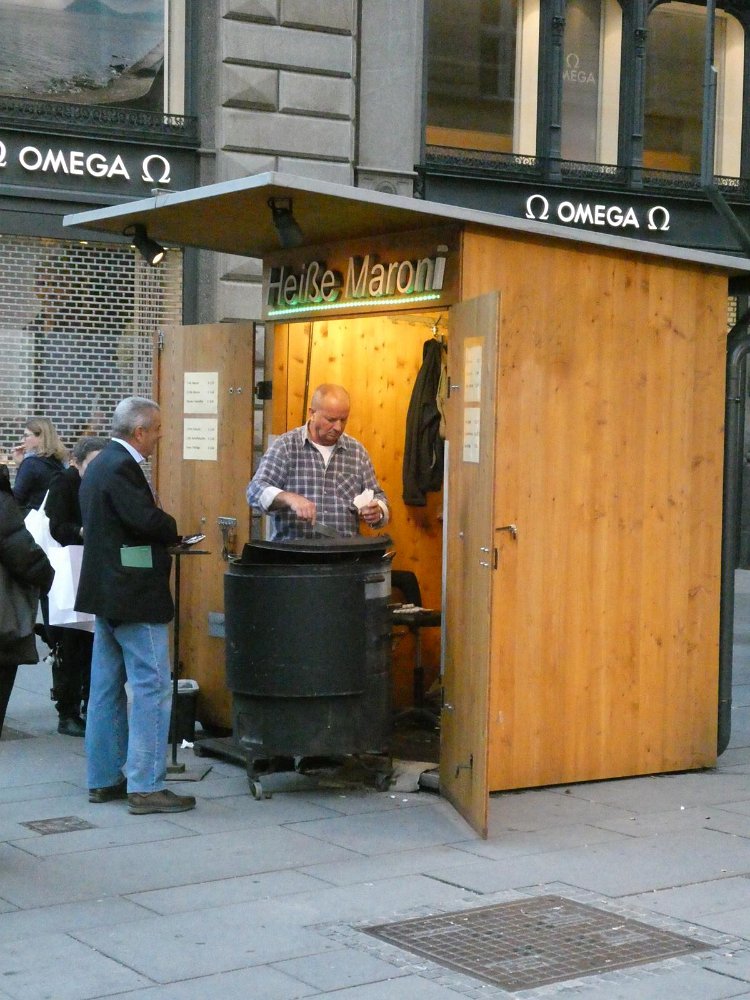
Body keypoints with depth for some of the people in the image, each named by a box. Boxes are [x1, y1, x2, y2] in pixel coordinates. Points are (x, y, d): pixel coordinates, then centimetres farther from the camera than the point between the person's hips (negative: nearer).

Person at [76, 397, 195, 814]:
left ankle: (104, 779, 20)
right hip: (134, 595, -11)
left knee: (107, 688, 13)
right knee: (152, 688, -6)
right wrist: (173, 532, -7)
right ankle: (146, 786, -5)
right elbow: (149, 520, -27)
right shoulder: (122, 467, -17)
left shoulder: (100, 464, 15)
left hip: (106, 592, 11)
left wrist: (164, 536, 5)